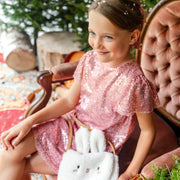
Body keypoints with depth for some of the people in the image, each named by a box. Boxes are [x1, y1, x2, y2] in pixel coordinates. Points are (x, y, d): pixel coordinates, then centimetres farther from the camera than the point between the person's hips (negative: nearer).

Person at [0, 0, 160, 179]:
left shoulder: (135, 83, -25)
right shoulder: (90, 59, -8)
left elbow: (148, 131, -13)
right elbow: (69, 100, 2)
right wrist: (29, 122, -5)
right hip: (72, 125, 5)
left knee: (22, 164, -7)